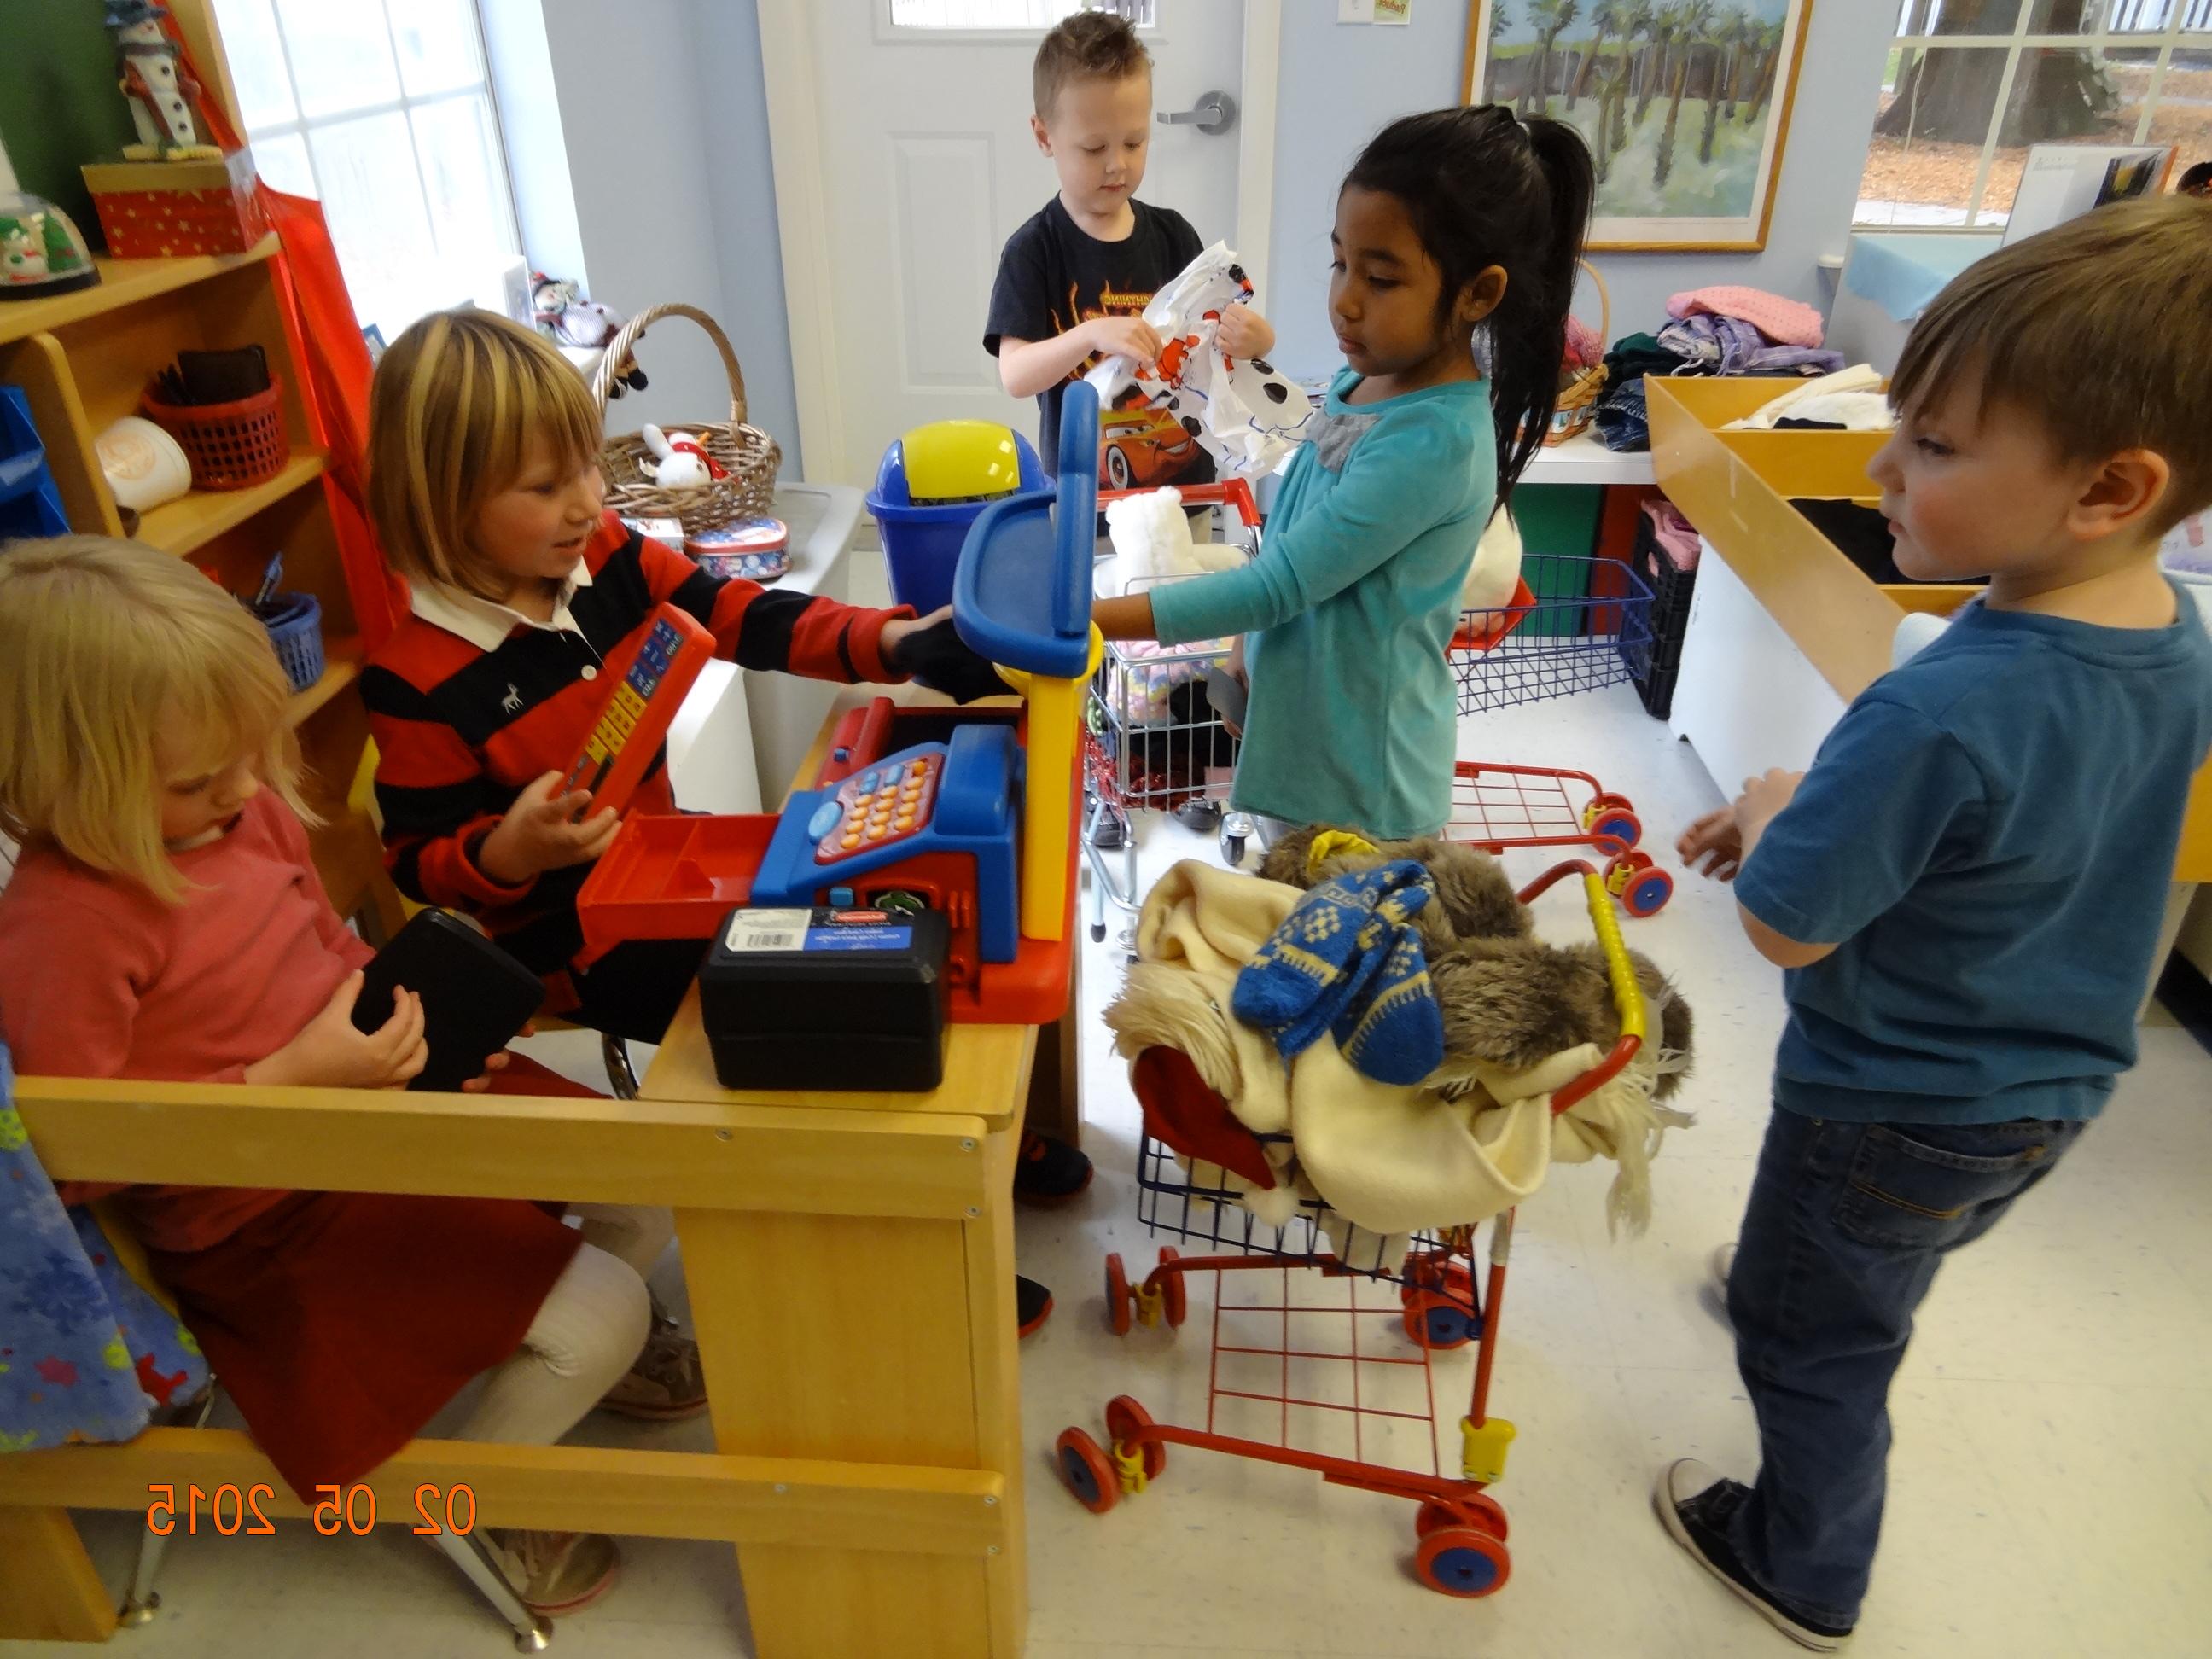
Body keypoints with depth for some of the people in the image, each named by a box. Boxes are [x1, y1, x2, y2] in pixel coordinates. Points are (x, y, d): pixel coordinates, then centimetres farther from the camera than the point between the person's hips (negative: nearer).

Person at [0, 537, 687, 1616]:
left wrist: (415, 1014, -7)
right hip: (262, 1222, -7)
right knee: (600, 1313, -13)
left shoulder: (246, 807, -5)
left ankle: (568, 1355, 36)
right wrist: (287, 1078, -29)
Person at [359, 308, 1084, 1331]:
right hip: (566, 932, -7)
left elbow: (742, 619, -5)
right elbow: (419, 862, -14)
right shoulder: (419, 679, -21)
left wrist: (887, 641, -18)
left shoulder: (603, 557, -5)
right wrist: (510, 853, -35)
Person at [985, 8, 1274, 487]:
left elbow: (1213, 339, 6)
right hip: (1083, 492, -4)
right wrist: (1093, 333, -35)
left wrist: (1251, 338, -18)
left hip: (1185, 482, 4)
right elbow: (1014, 376, -19)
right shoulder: (1033, 249, -10)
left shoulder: (1173, 234, 1)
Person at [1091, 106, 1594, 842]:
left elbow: (1276, 586, -26)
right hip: (1303, 737, 8)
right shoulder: (1370, 376, -1)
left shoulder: (1435, 441, -27)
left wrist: (1089, 620, -28)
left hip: (1355, 777, -8)